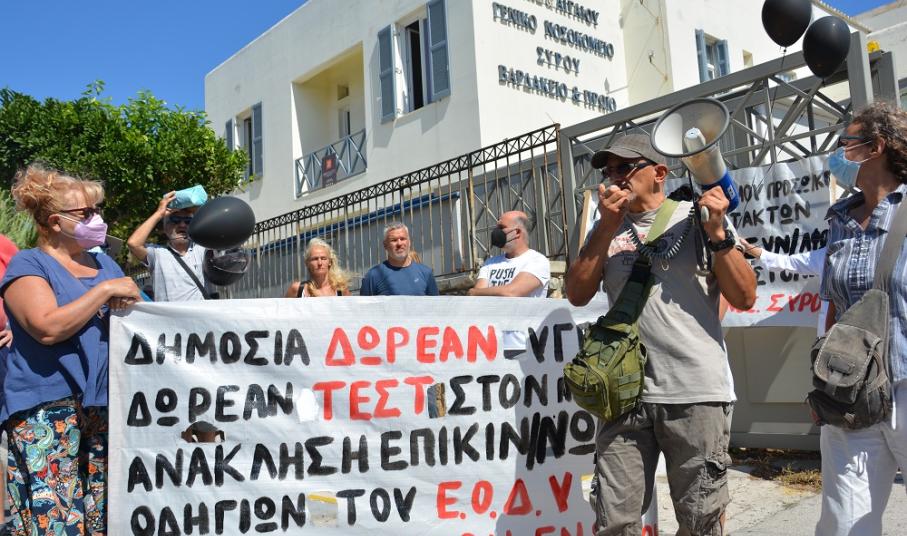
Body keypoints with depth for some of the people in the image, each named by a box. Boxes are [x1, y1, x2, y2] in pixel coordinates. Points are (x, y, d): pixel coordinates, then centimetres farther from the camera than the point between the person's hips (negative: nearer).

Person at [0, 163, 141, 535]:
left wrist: (126, 303, 0)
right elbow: (48, 328, -20)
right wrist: (104, 290, -15)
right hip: (48, 410, -6)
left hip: (104, 406, 6)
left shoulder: (103, 262, 16)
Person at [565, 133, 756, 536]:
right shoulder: (607, 228, 12)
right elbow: (577, 295, 0)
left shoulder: (697, 218, 5)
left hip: (697, 395, -2)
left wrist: (717, 233, -10)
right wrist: (608, 228, -6)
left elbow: (744, 298, 1)